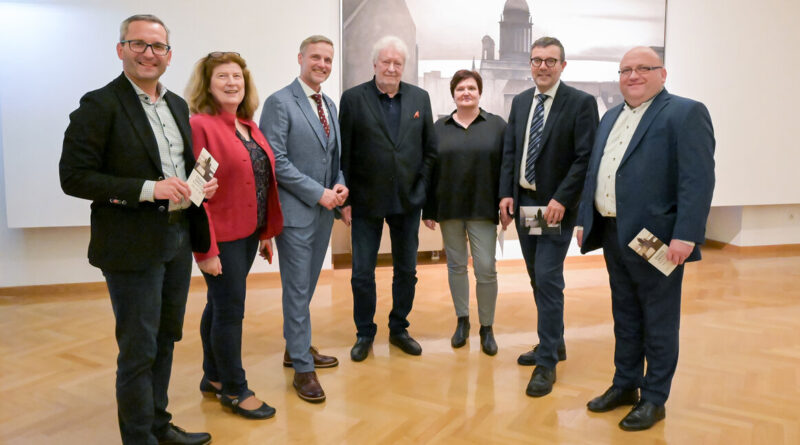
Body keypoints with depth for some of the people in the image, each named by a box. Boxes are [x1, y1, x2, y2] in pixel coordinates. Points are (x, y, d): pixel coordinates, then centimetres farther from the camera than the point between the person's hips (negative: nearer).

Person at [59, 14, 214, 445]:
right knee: (138, 350, 4)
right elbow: (74, 176, -15)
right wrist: (148, 189, -22)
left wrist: (201, 184, -2)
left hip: (179, 239, 7)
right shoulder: (100, 105, -11)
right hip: (133, 245, -7)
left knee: (165, 340, 19)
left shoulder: (177, 105, 11)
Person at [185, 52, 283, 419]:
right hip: (221, 238, -7)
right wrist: (206, 249, -18)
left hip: (248, 234, 7)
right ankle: (234, 390, 20)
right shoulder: (199, 126, -13)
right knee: (229, 310, 3)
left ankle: (213, 377, 34)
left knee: (220, 305, 18)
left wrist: (267, 231, 12)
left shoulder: (249, 126, 10)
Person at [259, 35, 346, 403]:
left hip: (324, 209, 7)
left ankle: (295, 348, 33)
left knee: (307, 285, 17)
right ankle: (302, 368, 11)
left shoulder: (330, 105, 14)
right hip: (295, 210, -7)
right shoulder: (279, 102, -9)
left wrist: (340, 185, -2)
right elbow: (276, 161, -16)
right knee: (297, 289, 0)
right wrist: (318, 193, -16)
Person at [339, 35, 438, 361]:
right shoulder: (353, 98, -3)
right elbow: (344, 153, -5)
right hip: (366, 200, -2)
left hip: (408, 200, 3)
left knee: (406, 270, 13)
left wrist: (421, 188, 0)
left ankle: (399, 329, 31)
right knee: (362, 273, 5)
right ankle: (365, 334, 23)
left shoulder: (420, 98, 5)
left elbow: (430, 148, 8)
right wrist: (345, 200, -7)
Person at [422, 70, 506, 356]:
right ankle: (462, 321, 27)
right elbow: (430, 169, 5)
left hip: (482, 209, -2)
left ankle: (486, 327, 14)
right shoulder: (440, 128, 7)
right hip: (449, 208, 2)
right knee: (456, 265, 11)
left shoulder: (497, 125, 2)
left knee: (486, 268, -3)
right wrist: (428, 210, 2)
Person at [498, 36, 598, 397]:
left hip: (555, 205, -6)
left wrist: (561, 199, -19)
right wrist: (506, 194, 1)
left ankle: (547, 363, 3)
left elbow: (585, 158, -12)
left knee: (548, 279, -8)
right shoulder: (520, 101, 11)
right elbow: (509, 151, 11)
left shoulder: (581, 103, -7)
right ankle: (554, 342, 32)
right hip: (522, 201, 6)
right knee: (538, 278, 15)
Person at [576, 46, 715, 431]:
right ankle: (625, 385, 32)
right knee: (624, 316, 18)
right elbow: (593, 172, 17)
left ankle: (654, 398, 21)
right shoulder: (611, 117, 16)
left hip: (655, 238, -7)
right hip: (613, 235, 7)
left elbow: (698, 180, -16)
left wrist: (685, 236, -22)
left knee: (658, 322, 7)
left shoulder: (686, 113, -8)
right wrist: (586, 221, 12)